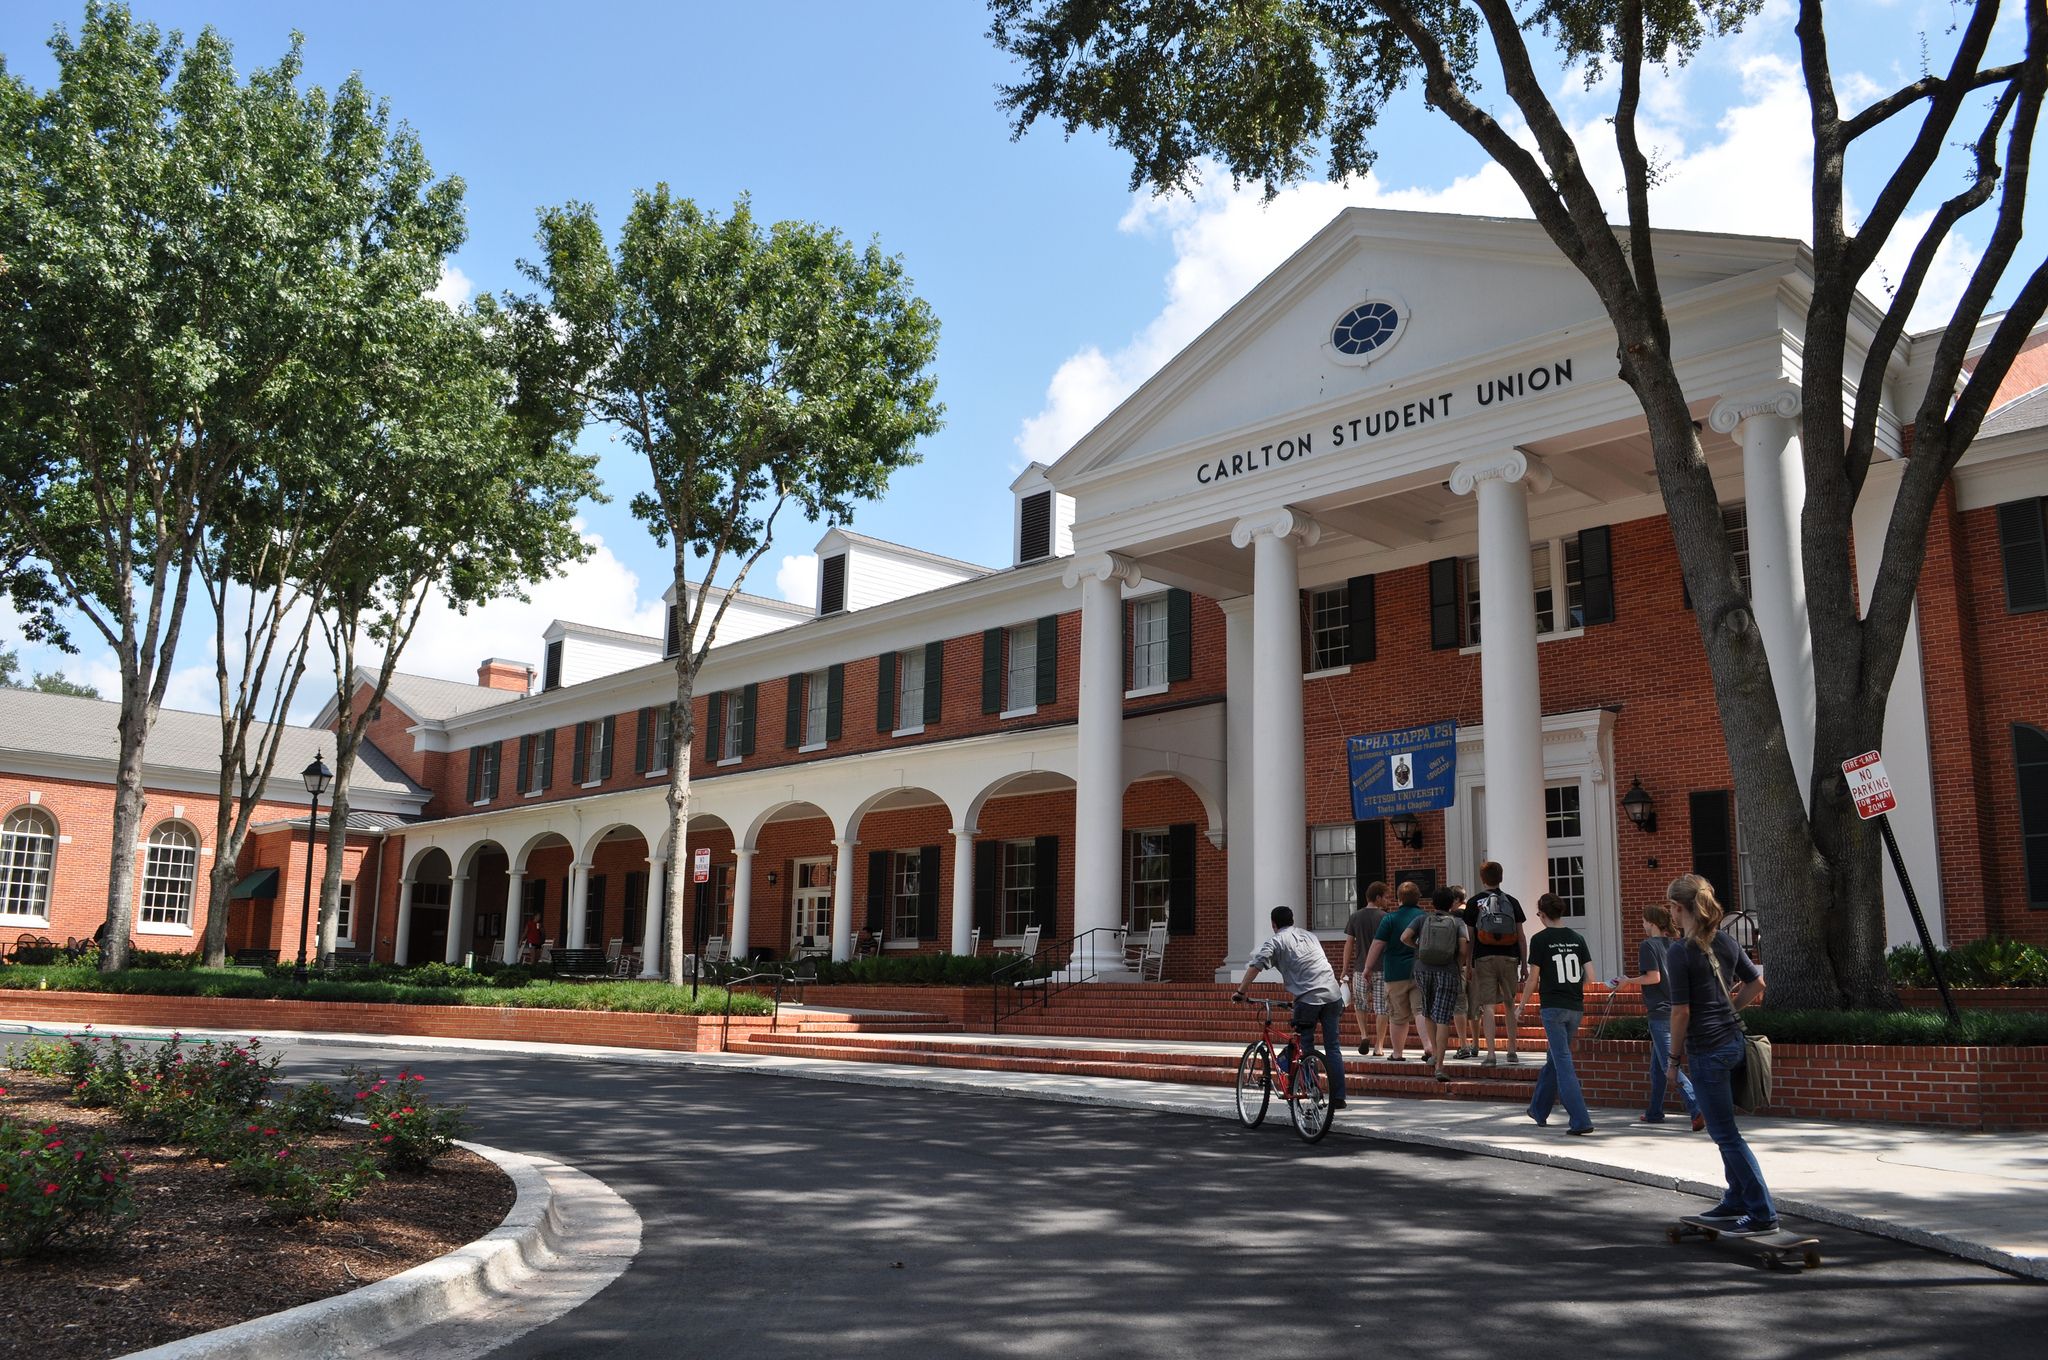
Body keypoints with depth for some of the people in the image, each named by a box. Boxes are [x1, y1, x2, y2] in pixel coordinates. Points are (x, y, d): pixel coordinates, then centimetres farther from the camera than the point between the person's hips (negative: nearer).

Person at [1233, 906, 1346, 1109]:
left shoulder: (1275, 941, 5)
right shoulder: (1309, 936, 24)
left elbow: (1256, 965, -6)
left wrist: (1241, 991, -1)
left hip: (1308, 998, -5)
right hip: (1333, 995, 5)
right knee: (1333, 1048, 9)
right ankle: (1338, 1098, 7)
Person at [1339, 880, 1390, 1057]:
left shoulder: (1355, 917, 3)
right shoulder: (1385, 918, -4)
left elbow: (1349, 944, 3)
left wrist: (1345, 969, 9)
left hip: (1361, 969, 2)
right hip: (1382, 969, -2)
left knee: (1360, 1004, 20)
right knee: (1381, 1008, 4)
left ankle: (1364, 1035, 3)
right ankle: (1379, 1045, 5)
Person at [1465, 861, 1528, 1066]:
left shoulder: (1475, 903, 3)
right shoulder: (1512, 902, 7)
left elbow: (1469, 937, 3)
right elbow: (1521, 936, 6)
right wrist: (1524, 965, 11)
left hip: (1484, 958, -2)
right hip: (1509, 958, 2)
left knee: (1488, 1006, -3)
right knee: (1510, 1005, 14)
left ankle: (1490, 1053, -7)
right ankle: (1512, 1051, 17)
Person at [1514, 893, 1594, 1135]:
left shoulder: (1540, 939, -7)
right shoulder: (1577, 938, 6)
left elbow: (1533, 979, -6)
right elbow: (1589, 974, 3)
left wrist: (1520, 1007, 5)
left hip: (1553, 1008, -5)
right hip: (1576, 1008, 6)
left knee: (1563, 1063, -5)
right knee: (1554, 1059, 18)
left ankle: (1581, 1121, -14)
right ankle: (1539, 1110, 31)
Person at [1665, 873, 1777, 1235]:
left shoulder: (1679, 951, -17)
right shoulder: (1725, 941, 6)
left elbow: (1681, 1011, -17)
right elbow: (1756, 984, 13)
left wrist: (1675, 1056, -7)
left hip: (1706, 1050, -8)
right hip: (1733, 1040, 8)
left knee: (1726, 1134, 0)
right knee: (1724, 1129, 21)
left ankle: (1763, 1214, 3)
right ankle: (1735, 1201, 30)